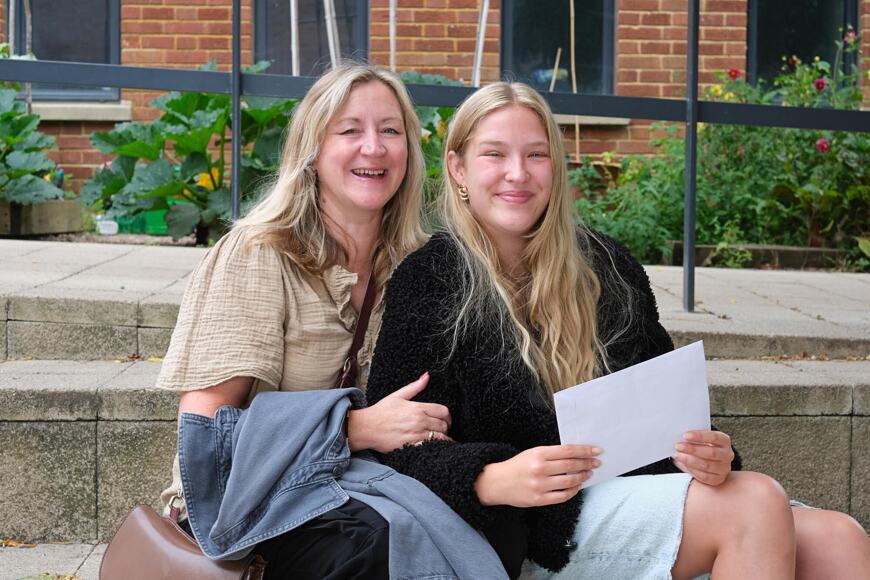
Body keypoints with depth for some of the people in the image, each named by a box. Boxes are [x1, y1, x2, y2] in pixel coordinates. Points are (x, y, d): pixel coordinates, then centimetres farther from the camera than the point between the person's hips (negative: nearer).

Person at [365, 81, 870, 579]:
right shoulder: (427, 281, -2)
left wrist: (704, 451, -5)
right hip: (537, 528, -5)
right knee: (757, 503, -26)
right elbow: (404, 445, -7)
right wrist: (492, 481, -26)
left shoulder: (607, 266, 14)